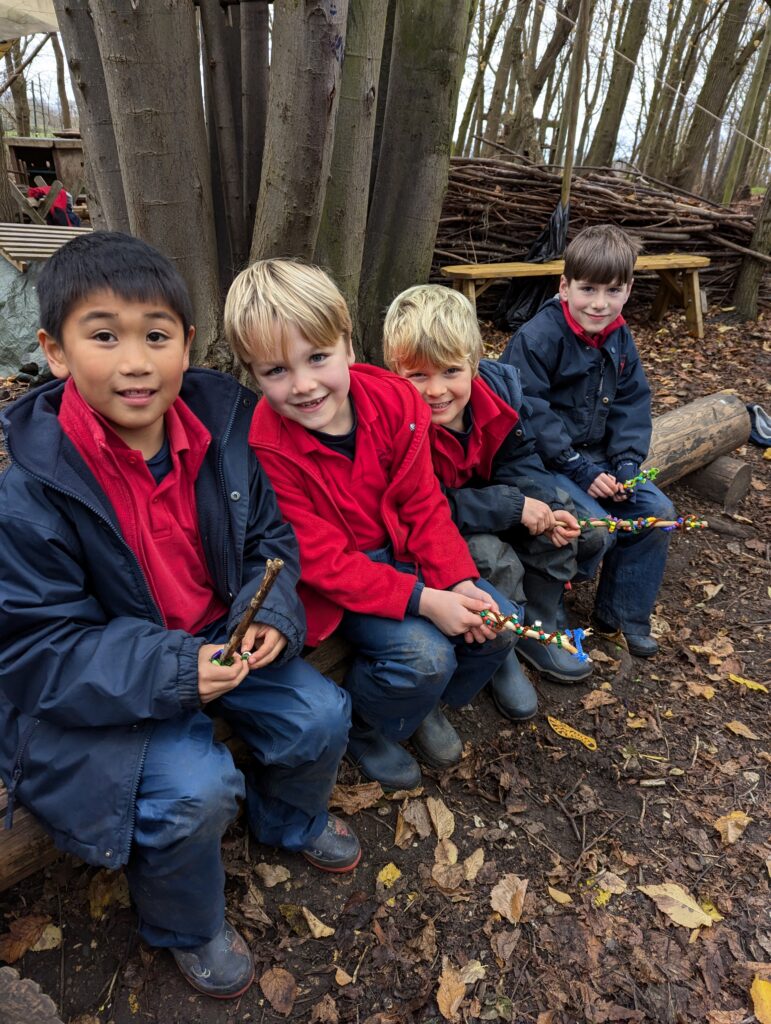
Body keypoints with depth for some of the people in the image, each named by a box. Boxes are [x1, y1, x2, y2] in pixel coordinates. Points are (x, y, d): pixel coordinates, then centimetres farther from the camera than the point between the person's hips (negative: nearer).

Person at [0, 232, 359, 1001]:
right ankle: (186, 927, 16)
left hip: (220, 639, 5)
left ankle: (288, 820, 35)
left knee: (320, 716, -3)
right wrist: (172, 671, -30)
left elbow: (269, 539, 2)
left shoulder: (220, 425, -10)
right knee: (196, 787, -22)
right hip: (102, 686, -4)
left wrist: (271, 615, -17)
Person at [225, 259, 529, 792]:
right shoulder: (265, 448, -26)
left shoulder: (394, 400, -13)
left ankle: (426, 704, 24)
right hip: (328, 584, -5)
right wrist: (423, 601, -29)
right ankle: (363, 728, 9)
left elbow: (423, 503, -5)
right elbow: (324, 561, -24)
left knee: (500, 626, -4)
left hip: (399, 553, 5)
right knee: (423, 654, -25)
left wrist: (459, 581, -18)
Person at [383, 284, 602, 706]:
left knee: (558, 518, -5)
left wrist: (545, 508, -21)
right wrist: (513, 507, -31)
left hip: (485, 501, 7)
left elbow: (519, 460, -2)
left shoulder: (498, 385, -14)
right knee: (494, 558, -29)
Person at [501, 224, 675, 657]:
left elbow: (632, 405, 7)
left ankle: (624, 614, 16)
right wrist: (581, 470, -23)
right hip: (542, 459, -7)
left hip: (596, 457, 8)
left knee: (658, 511, -1)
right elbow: (530, 412, -23)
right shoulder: (538, 337, -18)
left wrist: (626, 464, -9)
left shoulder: (619, 338, 5)